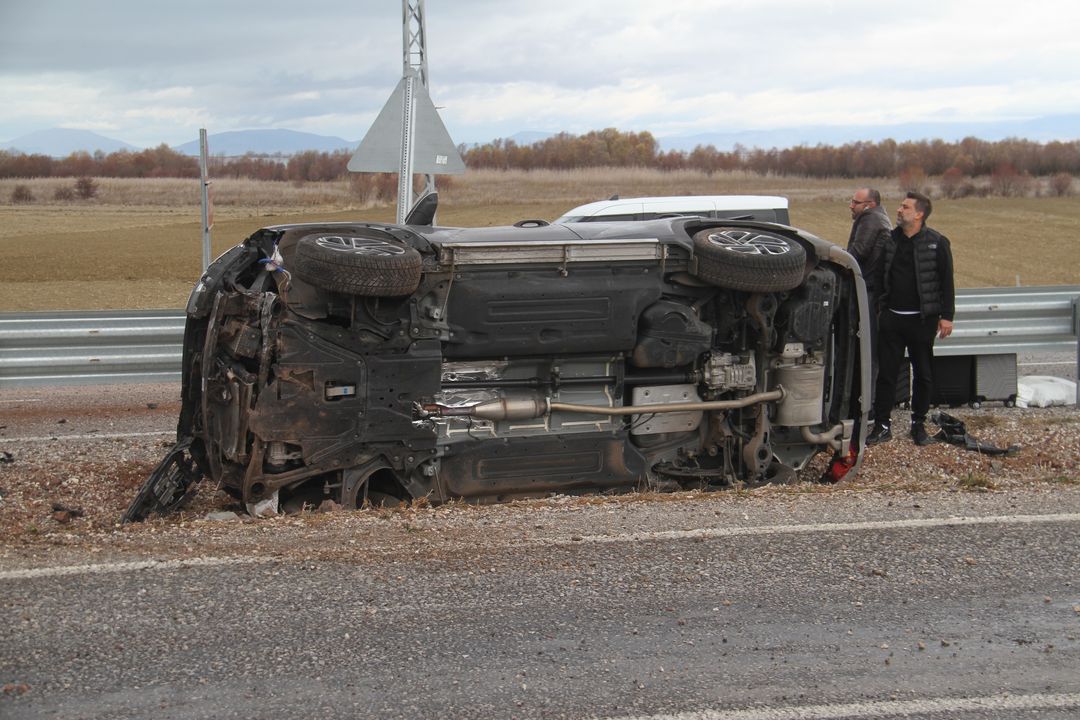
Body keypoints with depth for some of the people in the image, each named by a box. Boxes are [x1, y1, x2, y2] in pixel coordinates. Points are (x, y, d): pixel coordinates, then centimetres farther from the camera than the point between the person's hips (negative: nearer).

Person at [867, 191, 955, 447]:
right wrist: (879, 308, 10)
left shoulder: (937, 243, -4)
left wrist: (946, 316, -8)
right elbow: (878, 275, 15)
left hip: (922, 319, -3)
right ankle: (882, 424, 10)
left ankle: (919, 424, 19)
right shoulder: (890, 240, 7)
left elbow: (947, 281, -4)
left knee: (924, 375, 6)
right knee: (886, 373, 4)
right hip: (892, 318, 3)